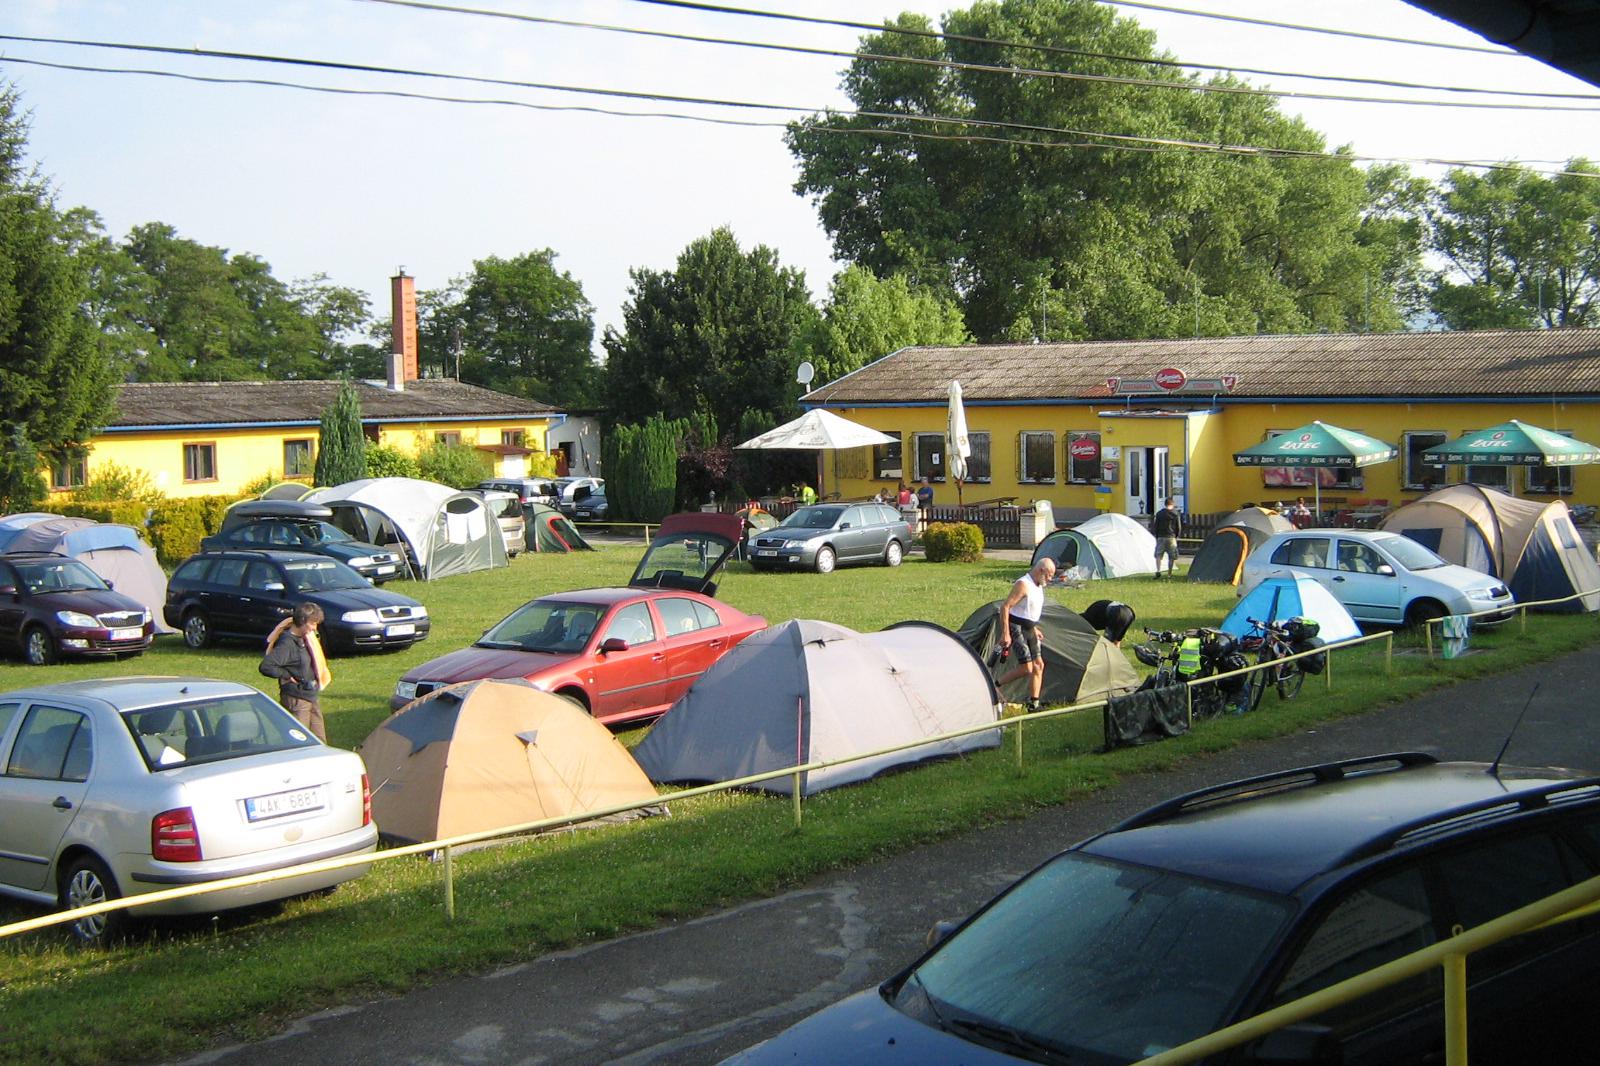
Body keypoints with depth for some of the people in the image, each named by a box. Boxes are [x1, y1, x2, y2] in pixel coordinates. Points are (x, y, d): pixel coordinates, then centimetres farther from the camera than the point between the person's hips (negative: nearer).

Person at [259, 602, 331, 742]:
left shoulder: (305, 638, 8)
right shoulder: (287, 643, -19)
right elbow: (266, 666, -29)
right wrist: (287, 676, -18)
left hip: (313, 695, 9)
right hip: (297, 699, -9)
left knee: (320, 741, 13)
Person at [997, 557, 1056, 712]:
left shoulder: (1038, 586, 10)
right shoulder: (1023, 585, -19)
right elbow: (1005, 607, -22)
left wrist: (1034, 628, 22)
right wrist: (1005, 634, -25)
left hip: (1029, 629, 9)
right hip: (1017, 629, -9)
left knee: (1038, 665, 5)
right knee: (1026, 668, -12)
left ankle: (1034, 703, 9)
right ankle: (995, 686, 4)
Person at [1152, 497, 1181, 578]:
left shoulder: (1159, 513, 3)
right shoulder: (1175, 514, -1)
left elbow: (1156, 526, 5)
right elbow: (1179, 528, 2)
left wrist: (1157, 537, 13)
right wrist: (1176, 536, 17)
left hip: (1161, 537, 1)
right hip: (1171, 537, -1)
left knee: (1158, 555, 8)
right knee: (1171, 557, 7)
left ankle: (1158, 571, -11)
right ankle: (1169, 574, 7)